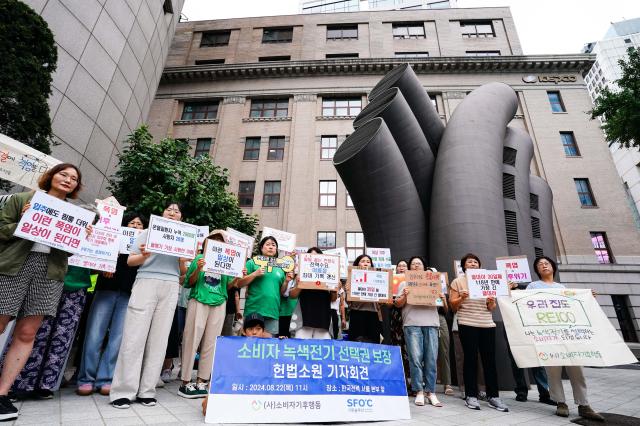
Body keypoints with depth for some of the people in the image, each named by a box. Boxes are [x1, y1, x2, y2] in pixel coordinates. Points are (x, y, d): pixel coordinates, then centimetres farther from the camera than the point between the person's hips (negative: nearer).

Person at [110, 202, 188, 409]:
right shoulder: (148, 232, 11)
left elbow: (183, 271, 13)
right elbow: (130, 261, 7)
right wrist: (144, 256, -13)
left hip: (170, 287, 2)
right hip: (146, 283, -2)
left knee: (159, 338, 1)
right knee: (135, 336, -4)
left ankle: (146, 390, 9)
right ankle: (123, 391, 4)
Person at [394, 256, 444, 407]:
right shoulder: (404, 284, 16)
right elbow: (397, 304, 9)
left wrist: (441, 297, -1)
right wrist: (404, 295, -10)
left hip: (431, 323, 2)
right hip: (412, 324, -2)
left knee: (431, 359, -1)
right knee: (416, 358, -5)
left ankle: (431, 392, 9)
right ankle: (419, 392, 6)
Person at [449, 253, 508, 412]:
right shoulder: (458, 281, 4)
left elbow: (492, 308, 14)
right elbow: (452, 305, 0)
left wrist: (491, 302, -8)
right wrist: (461, 298, -19)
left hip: (487, 324, 4)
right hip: (467, 325, -4)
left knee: (490, 360, 4)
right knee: (471, 359, 0)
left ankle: (493, 396, 13)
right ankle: (471, 395, 8)